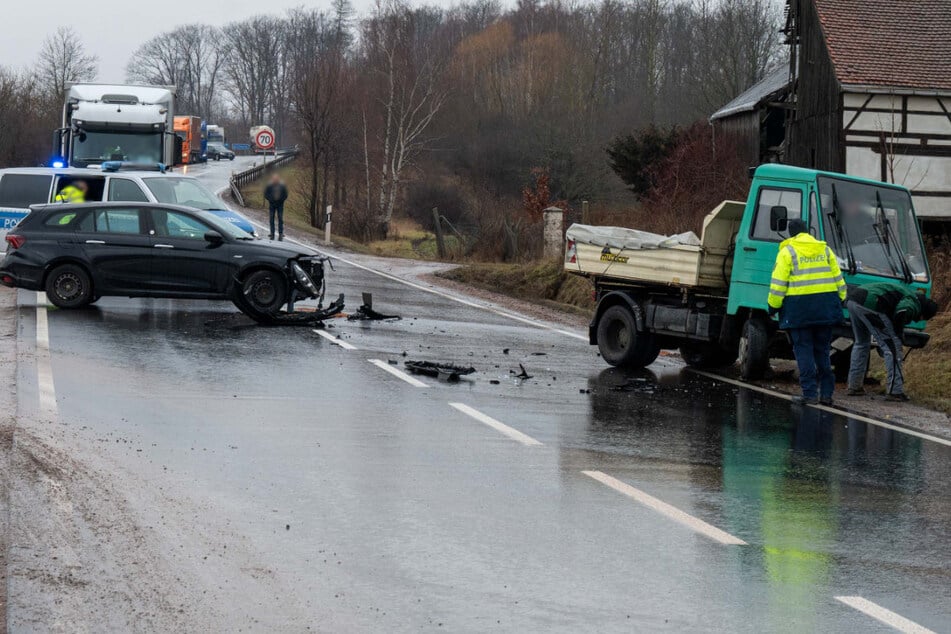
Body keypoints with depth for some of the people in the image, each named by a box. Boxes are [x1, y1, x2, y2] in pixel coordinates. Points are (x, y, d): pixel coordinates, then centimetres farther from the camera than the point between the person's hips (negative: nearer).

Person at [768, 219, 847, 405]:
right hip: (825, 307, 4)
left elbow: (778, 283, -7)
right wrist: (840, 300, 21)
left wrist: (773, 306, 1)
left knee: (804, 350, 0)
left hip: (799, 307, -4)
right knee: (823, 351, 11)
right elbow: (838, 278, 13)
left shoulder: (787, 252, -2)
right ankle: (826, 393, 9)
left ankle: (810, 393, -5)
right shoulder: (825, 250, 12)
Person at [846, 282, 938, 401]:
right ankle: (895, 391, -3)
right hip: (869, 303, -10)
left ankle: (854, 386, 29)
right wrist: (898, 335, -3)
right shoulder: (913, 303, 2)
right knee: (892, 346, -1)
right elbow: (901, 311, -18)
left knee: (861, 343, 26)